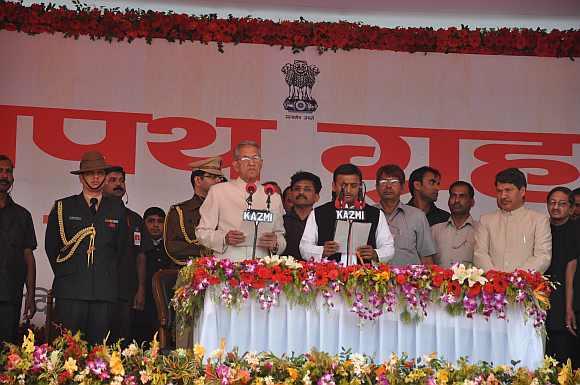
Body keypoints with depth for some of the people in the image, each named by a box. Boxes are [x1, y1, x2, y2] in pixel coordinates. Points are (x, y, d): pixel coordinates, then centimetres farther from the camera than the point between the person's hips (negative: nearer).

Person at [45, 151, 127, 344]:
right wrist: (64, 273, 10)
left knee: (98, 346, 0)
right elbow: (51, 245, 13)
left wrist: (108, 275, 11)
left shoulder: (116, 208, 13)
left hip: (105, 291, 1)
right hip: (70, 291, -1)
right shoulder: (63, 207, 9)